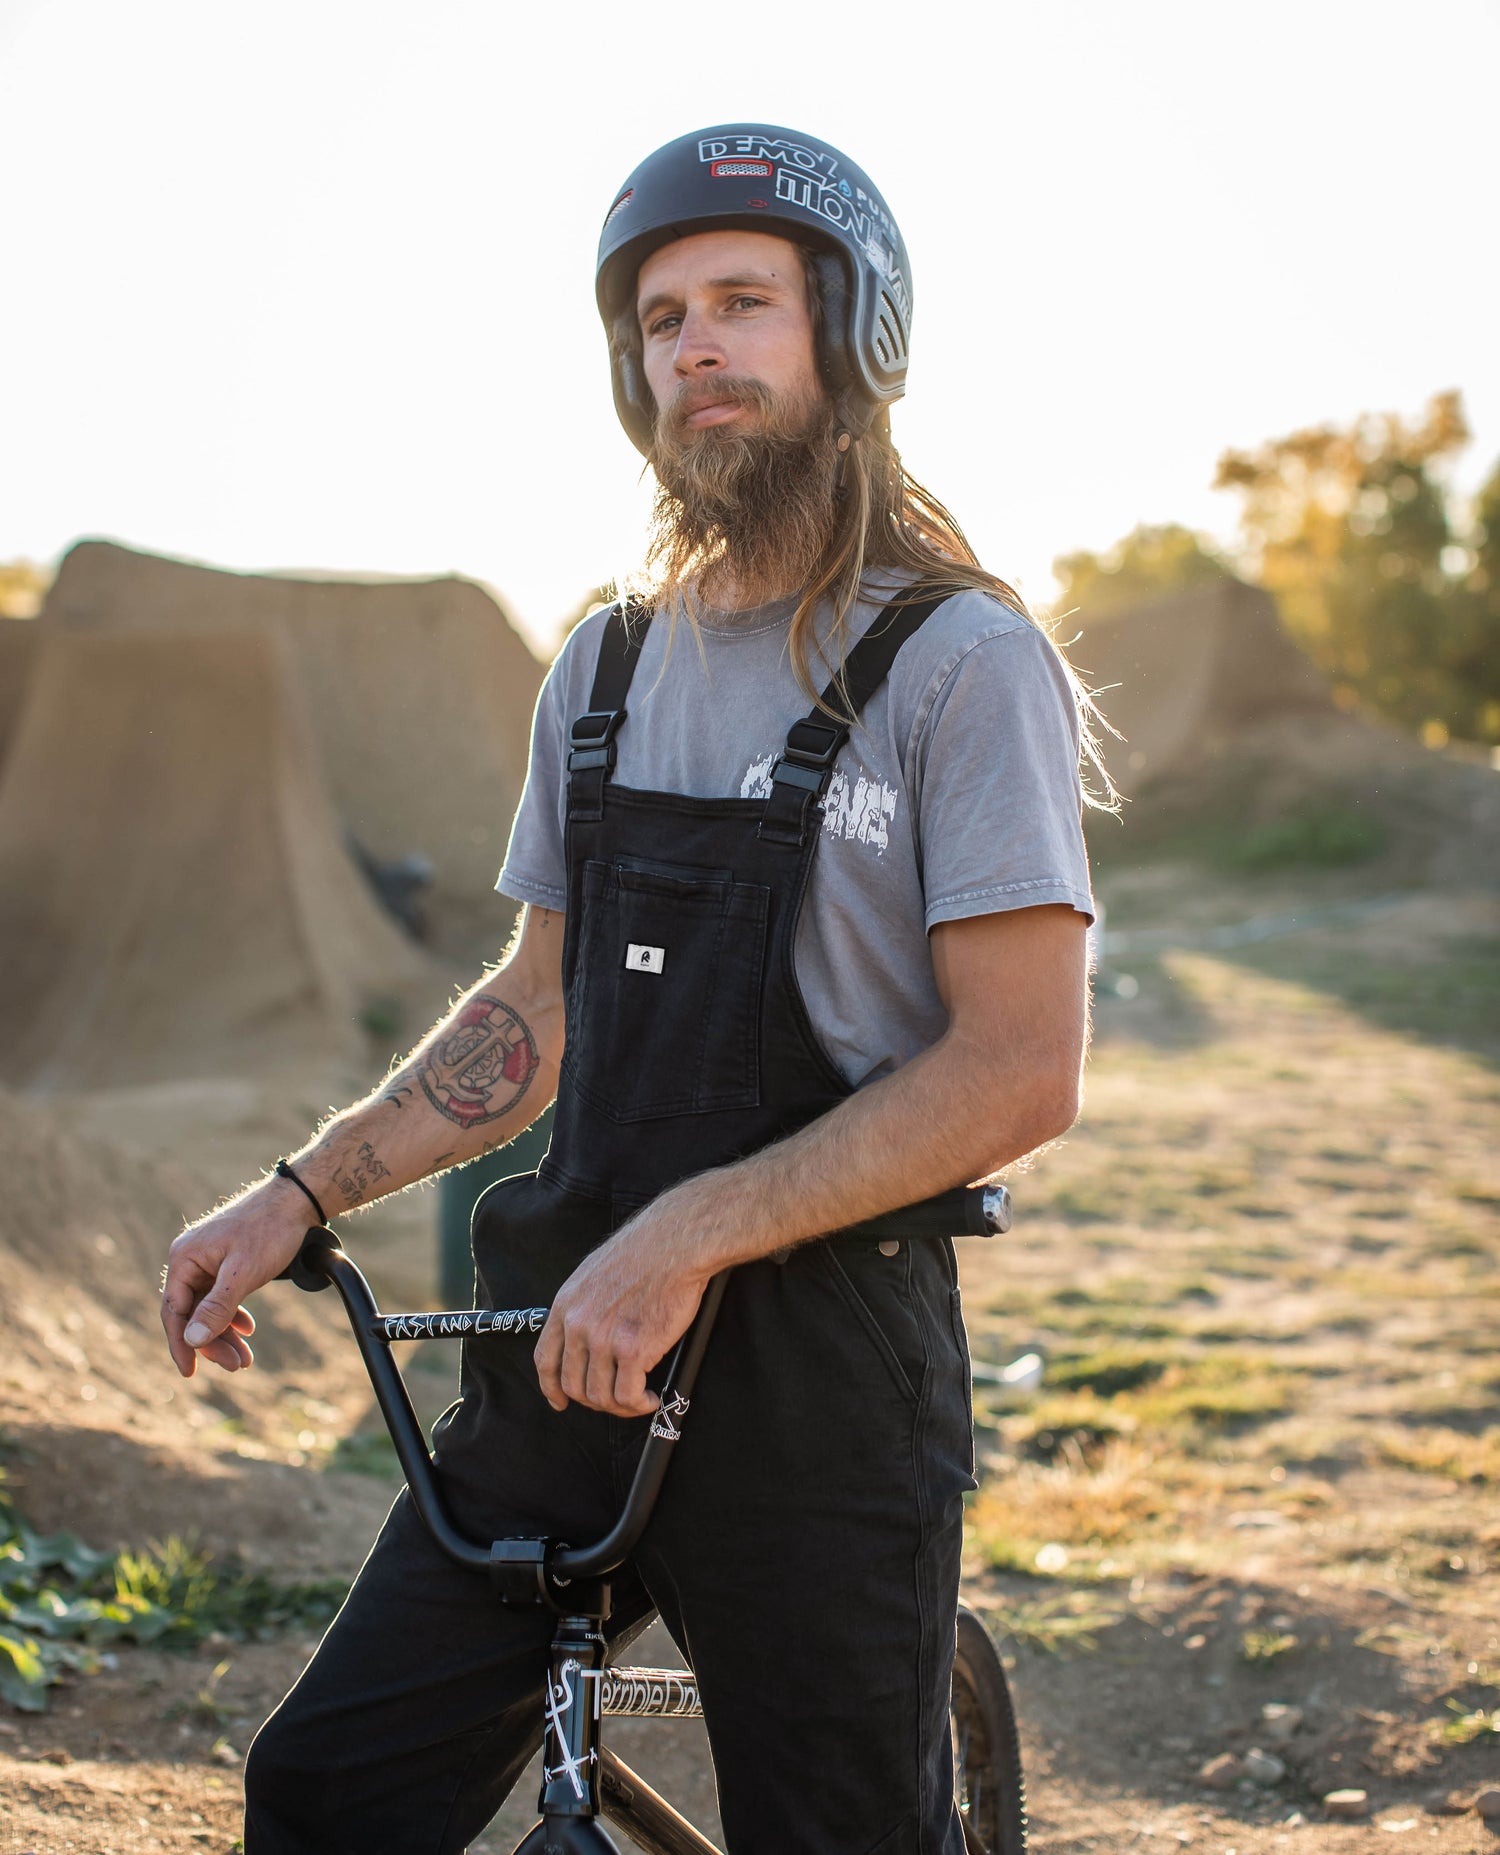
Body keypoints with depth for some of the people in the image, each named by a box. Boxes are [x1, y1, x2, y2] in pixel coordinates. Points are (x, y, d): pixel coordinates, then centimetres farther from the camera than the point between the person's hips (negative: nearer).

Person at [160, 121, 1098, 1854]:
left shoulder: (961, 661, -9)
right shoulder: (607, 669, 11)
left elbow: (1020, 1072, -16)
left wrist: (685, 1236, -22)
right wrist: (296, 1194, 7)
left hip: (818, 1369, -5)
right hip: (568, 1356, 6)